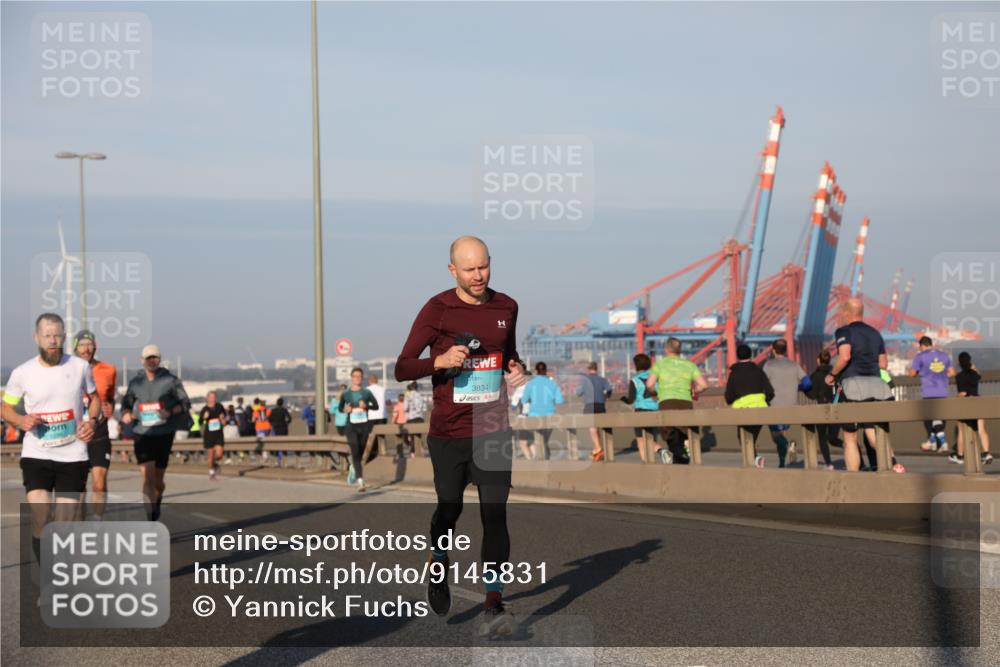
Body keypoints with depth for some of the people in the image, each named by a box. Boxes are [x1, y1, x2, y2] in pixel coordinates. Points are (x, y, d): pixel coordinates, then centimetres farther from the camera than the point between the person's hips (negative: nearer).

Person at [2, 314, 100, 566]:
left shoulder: (80, 367, -1)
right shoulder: (22, 373, -3)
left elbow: (94, 397, 15)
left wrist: (92, 420, -6)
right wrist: (21, 420, -13)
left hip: (73, 456, 1)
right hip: (36, 456, -1)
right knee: (40, 521, -14)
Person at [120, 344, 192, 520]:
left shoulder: (170, 380, -1)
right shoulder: (135, 382, 6)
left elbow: (185, 403, 1)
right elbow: (126, 403, 18)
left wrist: (170, 412, -17)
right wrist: (126, 413, -4)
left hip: (164, 434, 0)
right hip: (142, 434, 0)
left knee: (158, 481, 8)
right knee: (147, 477, -14)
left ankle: (158, 501, 42)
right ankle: (150, 519, -13)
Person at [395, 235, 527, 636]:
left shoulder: (506, 308, 6)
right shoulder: (437, 310, -6)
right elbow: (402, 369, -6)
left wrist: (515, 369, 4)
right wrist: (441, 361, -22)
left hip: (493, 432, 2)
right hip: (448, 434, -2)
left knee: (495, 516, -8)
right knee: (449, 511, 13)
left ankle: (493, 607, -10)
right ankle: (438, 568, 44)